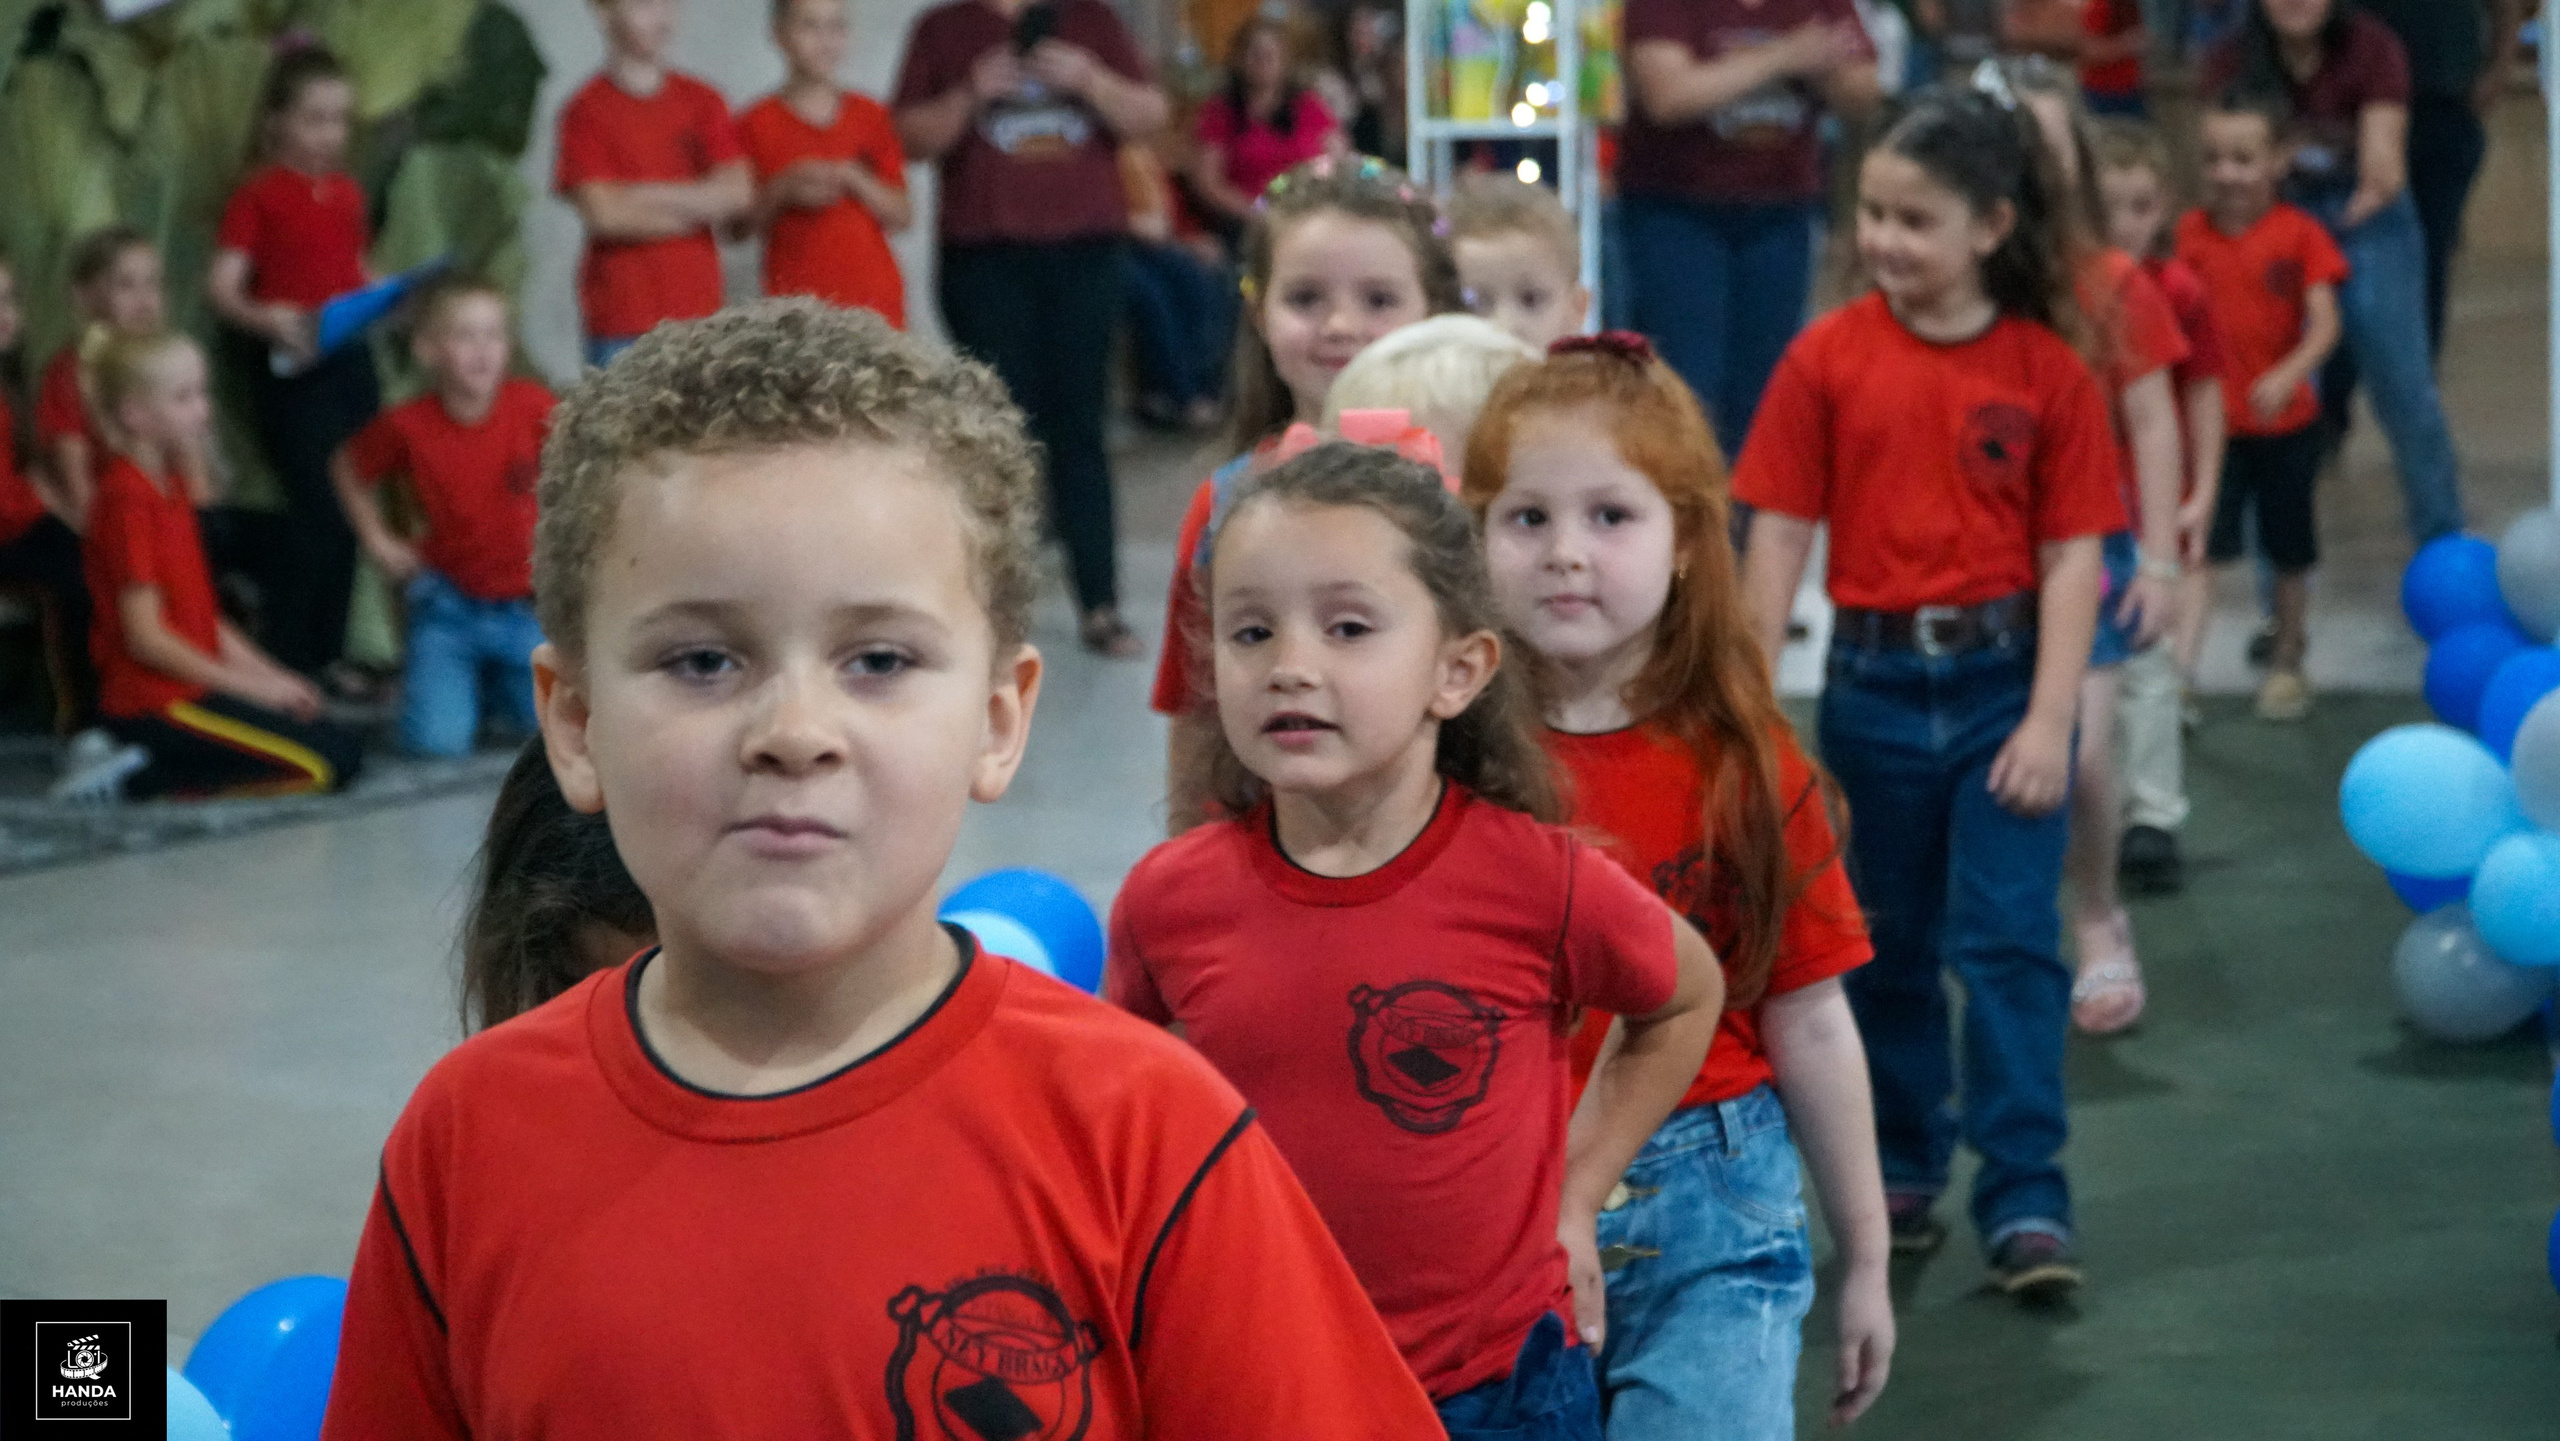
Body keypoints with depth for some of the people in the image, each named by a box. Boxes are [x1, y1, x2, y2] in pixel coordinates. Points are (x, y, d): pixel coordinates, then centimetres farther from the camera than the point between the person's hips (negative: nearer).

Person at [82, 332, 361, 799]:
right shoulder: (127, 501, -16)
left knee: (345, 746, 11)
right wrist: (251, 685, -13)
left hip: (191, 687, 10)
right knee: (328, 763, -15)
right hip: (157, 703, -10)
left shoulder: (168, 489, 14)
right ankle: (153, 779, -10)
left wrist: (272, 675, 6)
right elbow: (145, 636, -19)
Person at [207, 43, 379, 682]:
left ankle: (327, 652, 19)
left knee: (350, 511, 8)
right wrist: (267, 319, -28)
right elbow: (222, 286, -11)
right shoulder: (258, 195, -5)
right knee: (317, 512, -8)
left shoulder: (347, 191, 13)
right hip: (290, 367, -6)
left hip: (350, 359, 6)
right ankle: (287, 658, 2)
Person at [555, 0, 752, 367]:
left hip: (699, 309, 4)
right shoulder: (587, 110, -2)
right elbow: (603, 214, -11)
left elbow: (738, 193, 2)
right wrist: (699, 207, -3)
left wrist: (654, 195, -10)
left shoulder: (702, 101, 11)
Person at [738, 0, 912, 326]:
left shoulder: (870, 116, 12)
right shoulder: (757, 124, 5)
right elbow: (740, 224, 4)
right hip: (794, 295, -2)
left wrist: (853, 180, -9)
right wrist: (784, 191, -12)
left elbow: (902, 216, 7)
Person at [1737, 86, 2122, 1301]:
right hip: (1874, 680, 2)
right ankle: (1900, 1176, 29)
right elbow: (1778, 536, -1)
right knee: (1886, 944, 14)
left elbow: (2073, 558, -5)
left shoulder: (2048, 372, -4)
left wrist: (2049, 720, -12)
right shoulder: (1829, 358, -2)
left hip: (2003, 677, -2)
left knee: (2008, 939, -5)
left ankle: (2026, 1202, 0)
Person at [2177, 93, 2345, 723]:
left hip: (2285, 418, 0)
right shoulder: (2190, 234, -3)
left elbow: (2325, 322, -14)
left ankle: (2288, 660, 31)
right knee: (2204, 547, -9)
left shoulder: (2299, 233, -8)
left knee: (2289, 548, 14)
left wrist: (2289, 373, -31)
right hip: (2210, 419, 0)